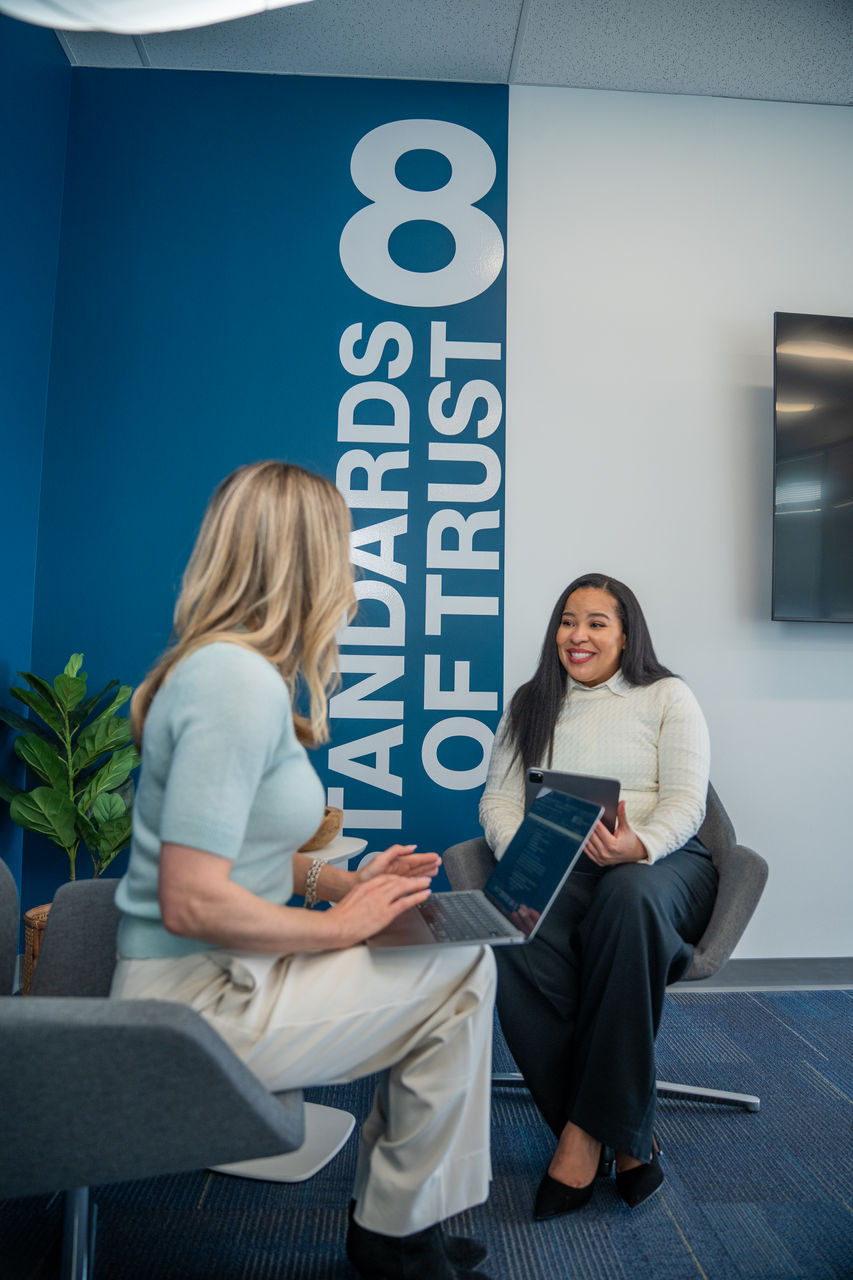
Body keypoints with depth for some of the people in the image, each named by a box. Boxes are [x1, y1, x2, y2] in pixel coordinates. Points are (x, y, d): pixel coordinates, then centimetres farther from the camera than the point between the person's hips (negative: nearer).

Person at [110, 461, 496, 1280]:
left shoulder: (233, 668, 8)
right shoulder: (239, 681, -24)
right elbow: (192, 901, -28)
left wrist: (340, 883, 5)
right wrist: (340, 925, -15)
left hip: (220, 974, 9)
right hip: (202, 1001, -9)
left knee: (449, 971, 8)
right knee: (462, 972, -6)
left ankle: (388, 1214, 23)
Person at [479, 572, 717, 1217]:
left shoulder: (668, 697, 9)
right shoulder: (530, 704, 17)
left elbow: (686, 801, -2)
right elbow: (499, 797, 9)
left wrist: (639, 846, -24)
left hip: (661, 861, -1)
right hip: (556, 870, 2)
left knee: (628, 894, -39)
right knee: (518, 937, -32)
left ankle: (587, 1128, -24)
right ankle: (625, 1134, -17)